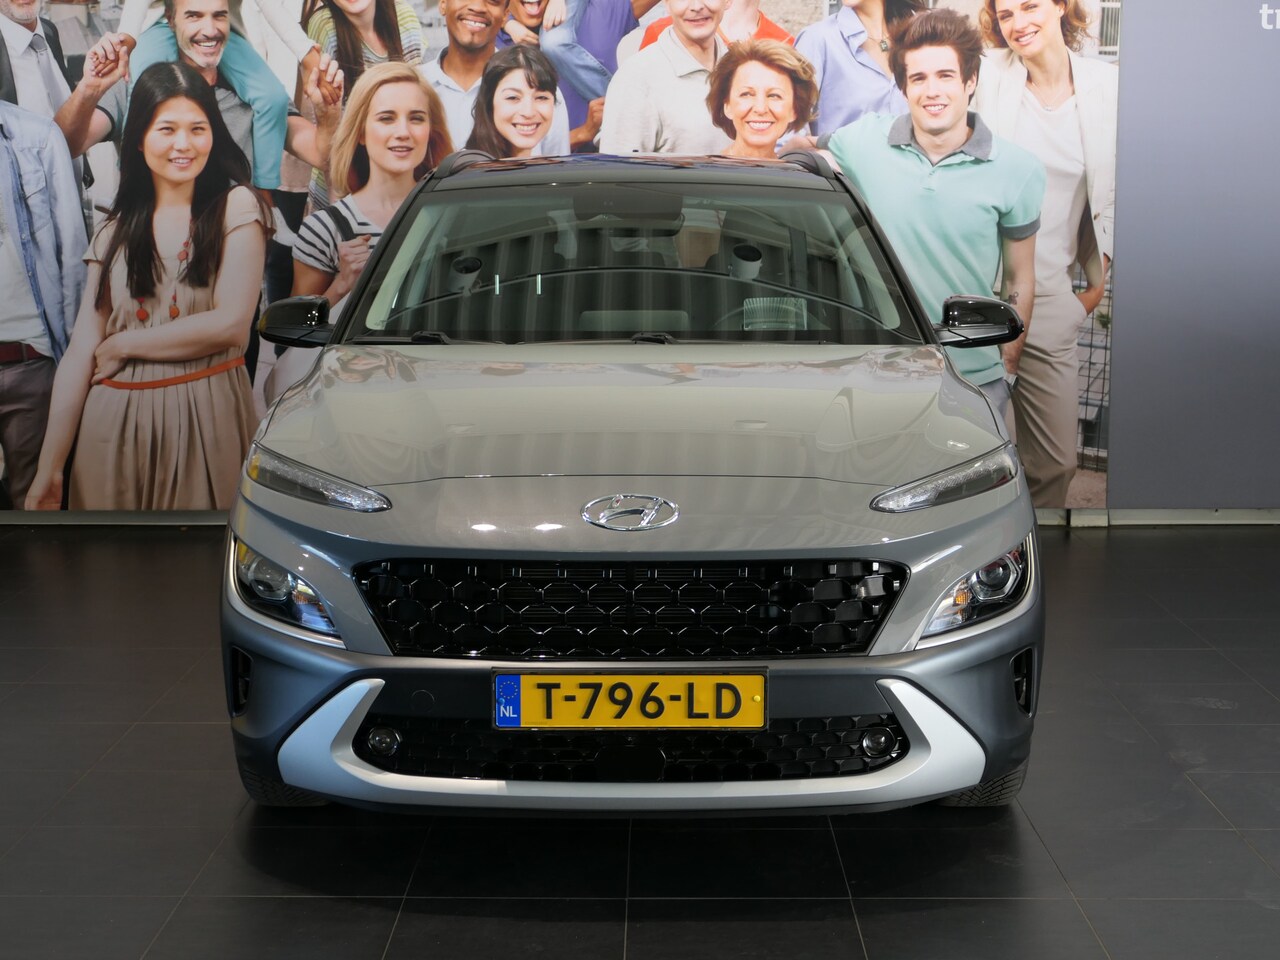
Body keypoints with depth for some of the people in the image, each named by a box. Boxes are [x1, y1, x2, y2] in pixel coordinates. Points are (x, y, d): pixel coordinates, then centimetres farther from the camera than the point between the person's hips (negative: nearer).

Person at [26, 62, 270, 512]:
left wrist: (119, 346, -3)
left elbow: (231, 325, -11)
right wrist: (48, 470, -1)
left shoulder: (236, 206, -1)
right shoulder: (117, 228, 9)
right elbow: (80, 351, 4)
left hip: (206, 419, -3)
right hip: (114, 424, 3)